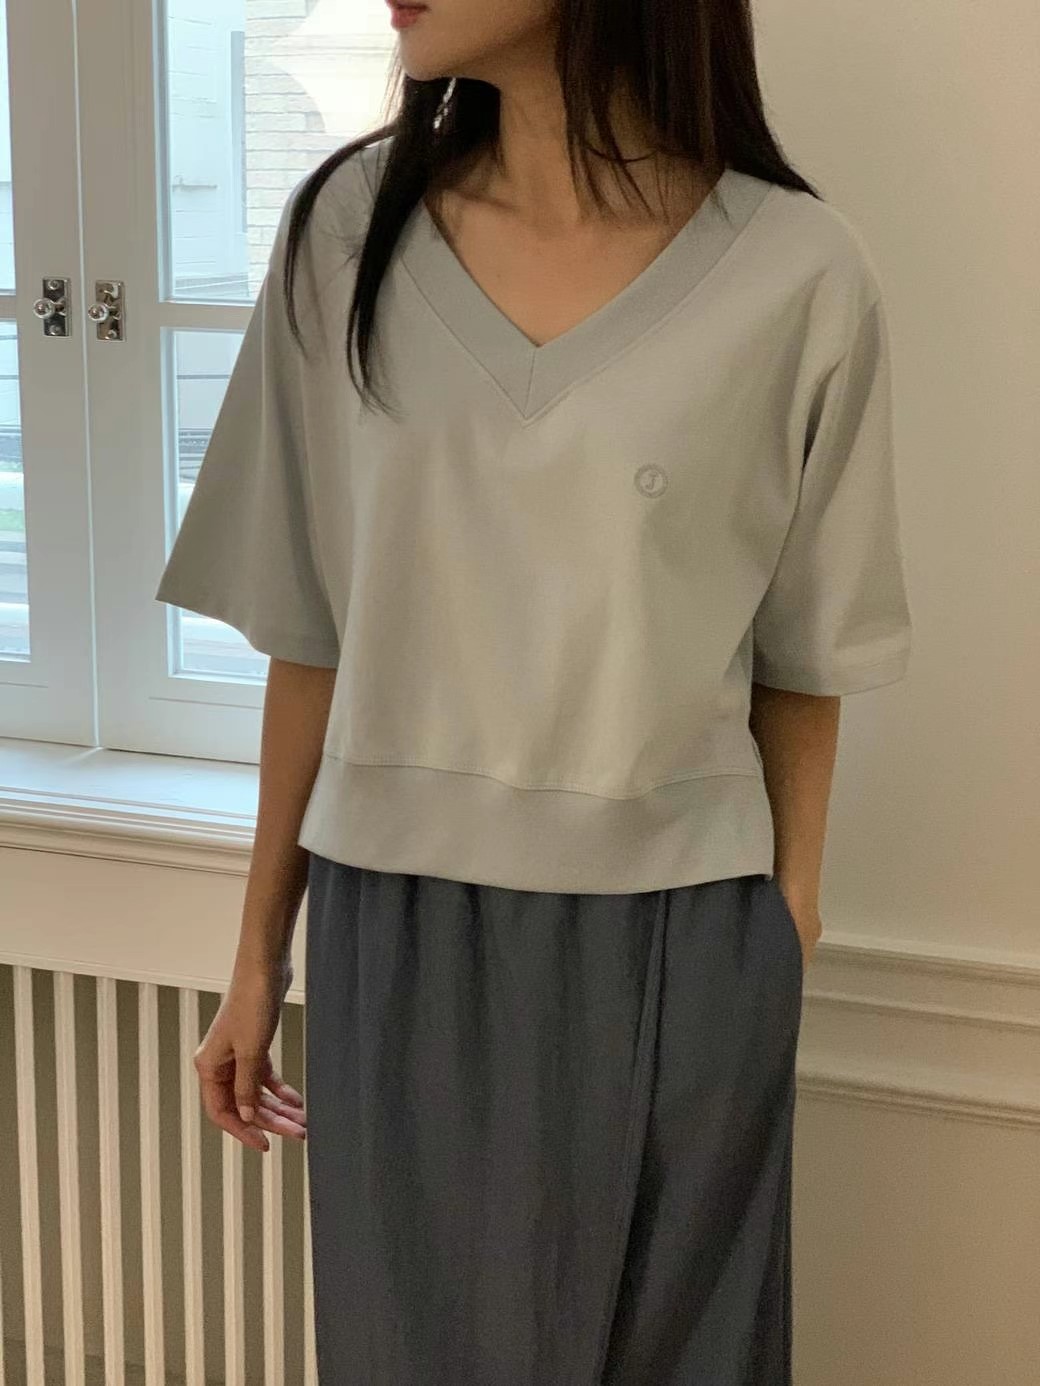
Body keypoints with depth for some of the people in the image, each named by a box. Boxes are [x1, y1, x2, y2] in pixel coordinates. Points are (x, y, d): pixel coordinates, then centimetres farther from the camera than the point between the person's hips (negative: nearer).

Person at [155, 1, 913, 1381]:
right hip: (398, 931, 2)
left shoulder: (795, 275, -10)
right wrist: (261, 947, 8)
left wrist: (787, 931, 5)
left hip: (671, 943, -1)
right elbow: (310, 634, 3)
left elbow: (801, 660, 1)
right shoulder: (348, 231, -3)